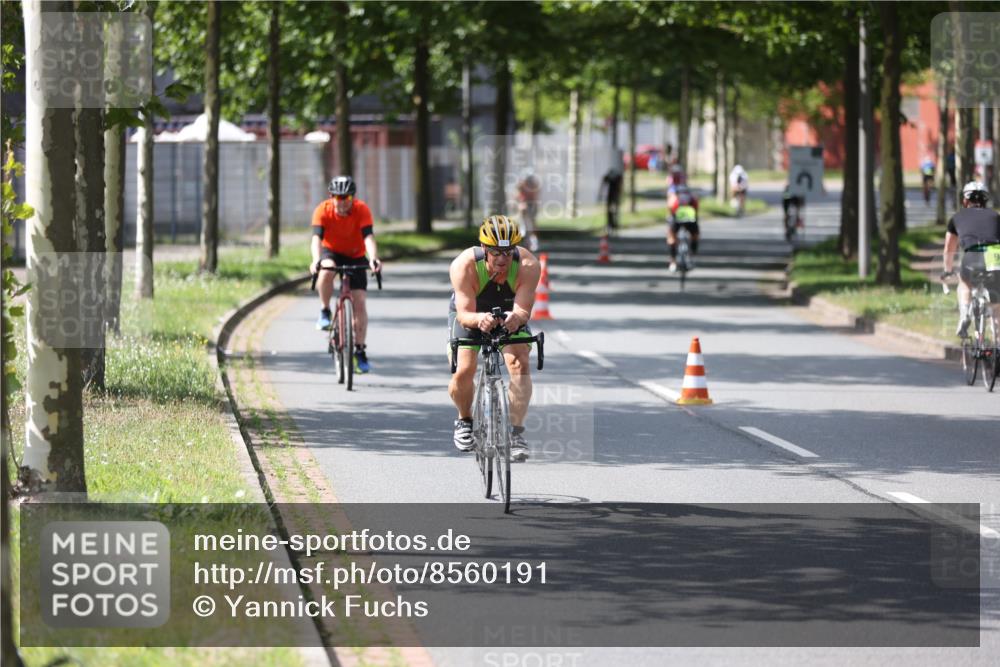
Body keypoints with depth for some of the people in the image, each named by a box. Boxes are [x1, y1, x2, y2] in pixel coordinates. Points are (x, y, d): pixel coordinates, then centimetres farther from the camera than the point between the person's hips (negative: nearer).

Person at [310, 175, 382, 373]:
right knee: (326, 272, -37)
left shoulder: (362, 210, -22)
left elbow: (368, 237, -34)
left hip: (355, 257, 1)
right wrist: (316, 260, -52)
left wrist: (373, 258, -52)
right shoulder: (323, 210, -23)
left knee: (359, 302, -9)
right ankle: (325, 312, -14)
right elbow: (317, 237, -34)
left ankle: (360, 351, 1)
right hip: (331, 252, -1)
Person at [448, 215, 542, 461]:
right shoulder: (464, 265, -35)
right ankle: (465, 419, 17)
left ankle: (517, 433, -16)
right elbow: (464, 314, -38)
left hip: (510, 315, 1)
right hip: (470, 313, -1)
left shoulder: (528, 265, -33)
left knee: (519, 362, -23)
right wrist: (478, 319, -60)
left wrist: (517, 317, -60)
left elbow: (523, 310, -36)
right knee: (463, 371, -16)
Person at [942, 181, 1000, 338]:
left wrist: (948, 270, 57)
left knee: (965, 282, 33)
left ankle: (964, 316, 10)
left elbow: (949, 250, 40)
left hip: (972, 258, -1)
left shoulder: (958, 217, 28)